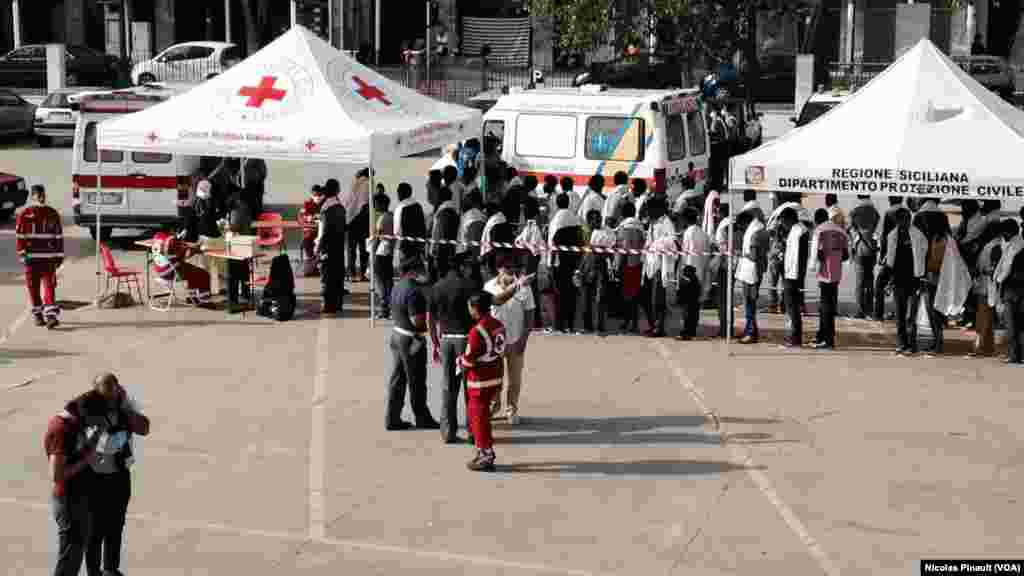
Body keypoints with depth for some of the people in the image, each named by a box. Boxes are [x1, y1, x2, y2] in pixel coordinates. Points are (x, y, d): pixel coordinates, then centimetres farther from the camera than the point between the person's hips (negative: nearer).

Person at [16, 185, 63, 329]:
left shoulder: (53, 214, 7)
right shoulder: (24, 214, -1)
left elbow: (59, 236, 11)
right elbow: (19, 236, -2)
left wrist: (59, 256, 9)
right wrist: (21, 254, -9)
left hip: (48, 257, 1)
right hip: (31, 257, -1)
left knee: (49, 286, -9)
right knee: (33, 287, 6)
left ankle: (51, 316, -14)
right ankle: (37, 315, 19)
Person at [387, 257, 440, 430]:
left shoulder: (397, 288, 8)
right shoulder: (413, 291, -22)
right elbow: (417, 321, -25)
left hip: (397, 335, 9)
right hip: (412, 340, -9)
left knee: (397, 379, 13)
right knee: (416, 382, 4)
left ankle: (392, 418, 17)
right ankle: (422, 419, 16)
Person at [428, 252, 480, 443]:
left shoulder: (437, 287, 7)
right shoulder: (471, 285, -8)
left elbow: (430, 319, 10)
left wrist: (435, 344, 18)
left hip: (446, 339, 4)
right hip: (466, 338, -4)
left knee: (448, 387, 9)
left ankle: (448, 431, 10)